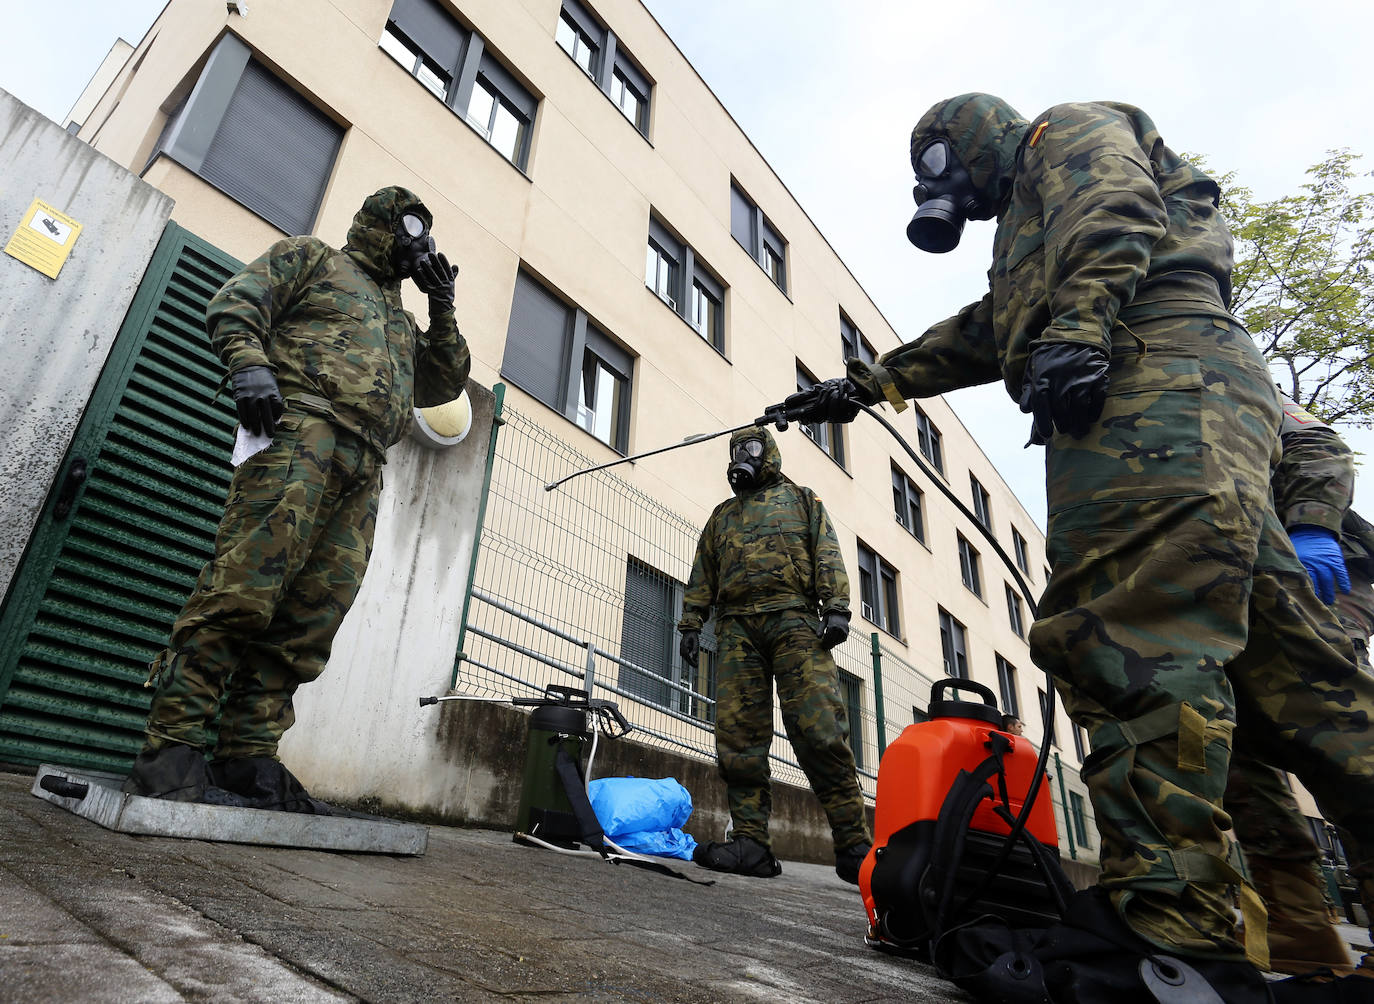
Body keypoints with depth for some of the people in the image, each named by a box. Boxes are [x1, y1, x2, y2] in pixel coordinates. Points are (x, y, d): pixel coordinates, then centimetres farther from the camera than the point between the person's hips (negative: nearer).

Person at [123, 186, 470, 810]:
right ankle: (171, 751, -16)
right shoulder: (311, 257, 20)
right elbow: (236, 303, 7)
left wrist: (442, 305, 28)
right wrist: (251, 366, -13)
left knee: (310, 616, -4)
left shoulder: (400, 321, 37)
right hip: (303, 427, -6)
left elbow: (447, 382, 33)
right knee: (243, 587, -18)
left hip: (362, 473, 6)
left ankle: (248, 758, -3)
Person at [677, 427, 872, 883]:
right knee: (738, 736, -7)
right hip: (736, 627, 4)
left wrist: (836, 608, -7)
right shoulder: (722, 514, 30)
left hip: (794, 620, -3)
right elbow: (702, 575, 24)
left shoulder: (799, 498, 21)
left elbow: (827, 555, 8)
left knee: (820, 731, -15)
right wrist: (691, 625, 11)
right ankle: (751, 842, -4)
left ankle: (853, 846, -11)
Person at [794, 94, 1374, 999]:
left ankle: (1165, 920, -29)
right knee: (1280, 655, -1)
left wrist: (1076, 327, -22)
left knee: (1133, 638, -24)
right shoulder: (1028, 236, 43)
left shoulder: (1070, 131, 18)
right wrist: (867, 383, 41)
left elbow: (1113, 215, -4)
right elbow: (977, 337, 43)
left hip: (1156, 373, -9)